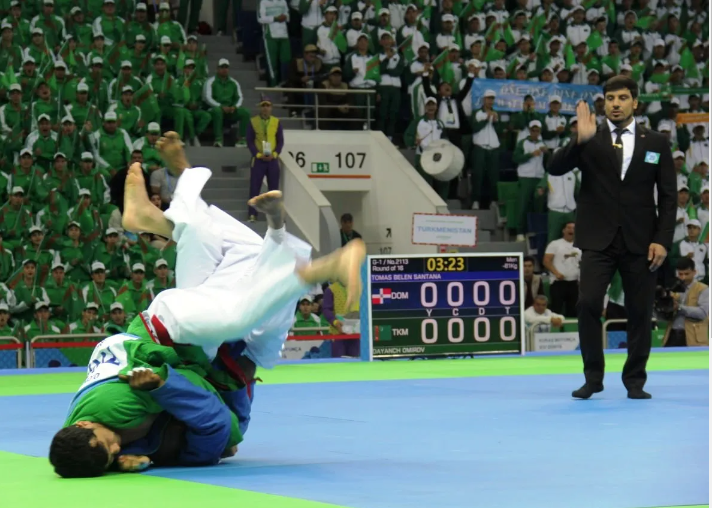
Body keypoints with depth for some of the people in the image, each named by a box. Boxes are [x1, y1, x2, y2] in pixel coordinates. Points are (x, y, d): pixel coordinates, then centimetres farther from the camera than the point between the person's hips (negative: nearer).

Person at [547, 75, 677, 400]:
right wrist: (580, 140, -23)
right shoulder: (590, 141, 5)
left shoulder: (656, 144, 7)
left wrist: (663, 239, -4)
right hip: (598, 240, -1)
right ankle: (593, 377, 1)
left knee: (640, 312, 2)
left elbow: (668, 196, 6)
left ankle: (635, 380, 12)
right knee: (588, 304, -11)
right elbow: (555, 168, -8)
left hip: (640, 242, 1)